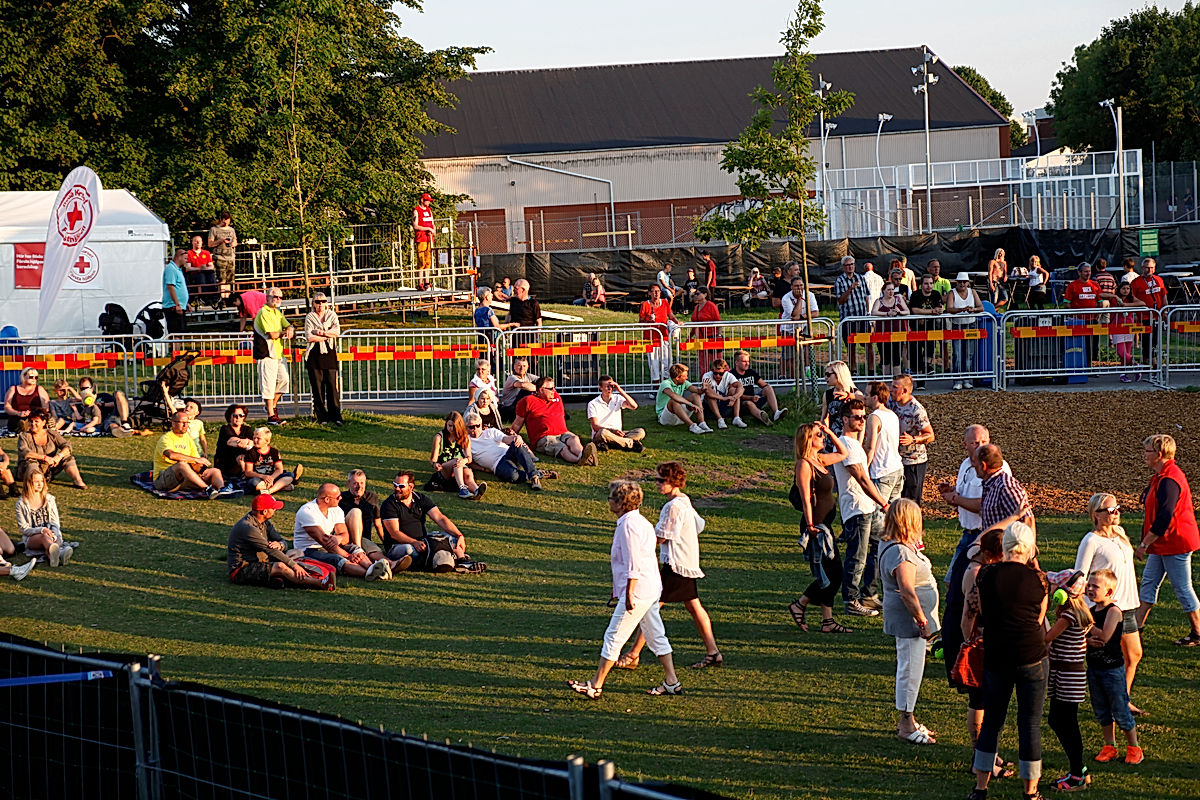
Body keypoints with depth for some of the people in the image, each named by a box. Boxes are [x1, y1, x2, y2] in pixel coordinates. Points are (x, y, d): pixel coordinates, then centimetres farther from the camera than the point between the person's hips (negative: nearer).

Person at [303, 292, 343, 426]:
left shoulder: (332, 315, 10)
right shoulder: (309, 317, 5)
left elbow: (337, 331, -6)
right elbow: (309, 337, -7)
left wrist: (321, 332, -10)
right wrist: (327, 336, -6)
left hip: (329, 354, 0)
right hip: (314, 356, 0)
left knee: (332, 385, -6)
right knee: (317, 386, -1)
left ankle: (335, 416, -5)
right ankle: (322, 418, 3)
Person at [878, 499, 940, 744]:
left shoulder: (891, 547, 10)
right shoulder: (901, 553, -23)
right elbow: (907, 592, -27)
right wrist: (922, 621, -23)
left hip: (907, 619, 11)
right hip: (909, 618, -11)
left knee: (909, 668, 18)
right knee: (911, 669, -4)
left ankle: (907, 720, 28)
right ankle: (907, 726, 2)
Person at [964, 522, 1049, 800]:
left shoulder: (987, 576, -4)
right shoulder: (1037, 579, -6)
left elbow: (979, 618, 5)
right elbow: (1040, 618, 6)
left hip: (996, 659, 2)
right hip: (1032, 657, -2)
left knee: (991, 721, 13)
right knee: (1030, 724, 5)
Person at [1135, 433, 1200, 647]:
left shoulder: (1169, 481, -24)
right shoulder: (1161, 476, 10)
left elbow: (1164, 518, -28)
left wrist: (1145, 543, -22)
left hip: (1175, 543, -11)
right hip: (1163, 544, 11)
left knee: (1182, 588, 0)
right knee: (1149, 581, 11)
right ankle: (1137, 627, 15)